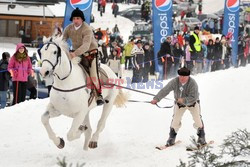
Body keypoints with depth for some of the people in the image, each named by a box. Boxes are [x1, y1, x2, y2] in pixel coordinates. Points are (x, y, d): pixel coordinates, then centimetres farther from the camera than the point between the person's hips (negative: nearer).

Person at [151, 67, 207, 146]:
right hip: (180, 104, 2)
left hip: (193, 103, -2)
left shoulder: (193, 83, -32)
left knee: (198, 120, -5)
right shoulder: (175, 82, -27)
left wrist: (184, 100, -48)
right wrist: (156, 99, -42)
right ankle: (172, 138, 13)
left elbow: (193, 97, -34)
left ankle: (201, 137, 14)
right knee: (175, 120, -3)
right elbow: (165, 90, -31)